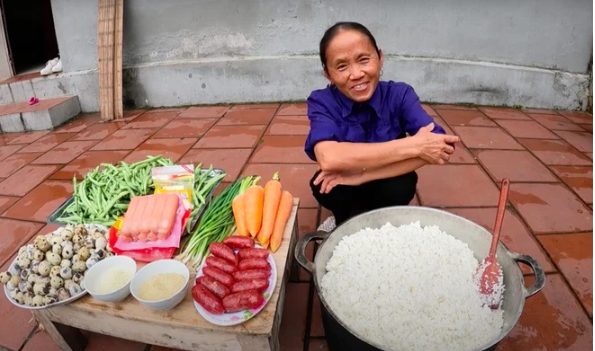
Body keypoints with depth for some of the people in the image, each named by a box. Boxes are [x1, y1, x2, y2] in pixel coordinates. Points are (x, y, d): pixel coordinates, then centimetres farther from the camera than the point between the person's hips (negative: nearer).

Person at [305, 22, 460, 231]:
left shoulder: (400, 94, -15)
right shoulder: (321, 102, -18)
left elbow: (441, 145, -30)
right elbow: (329, 158, -38)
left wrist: (362, 173, -36)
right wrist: (413, 145, -36)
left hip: (385, 190, 2)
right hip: (345, 191, -1)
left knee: (402, 184, -31)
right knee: (324, 186, -32)